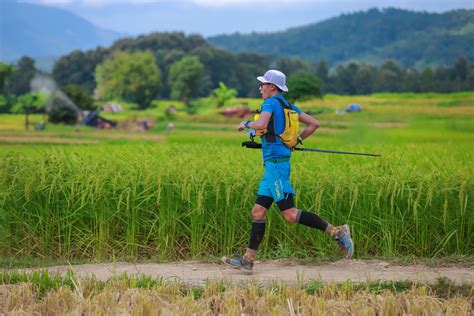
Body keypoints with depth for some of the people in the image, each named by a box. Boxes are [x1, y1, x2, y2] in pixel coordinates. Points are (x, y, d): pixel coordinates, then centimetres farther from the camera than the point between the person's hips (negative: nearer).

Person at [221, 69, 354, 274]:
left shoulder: (271, 103, -9)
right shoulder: (288, 106, 17)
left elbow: (261, 124, -27)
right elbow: (314, 123, 17)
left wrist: (245, 124, -8)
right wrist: (296, 140, 22)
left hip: (276, 164, -10)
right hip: (272, 166, 10)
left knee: (290, 215, -12)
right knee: (258, 213, 8)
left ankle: (336, 232, -12)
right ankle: (248, 261, 8)